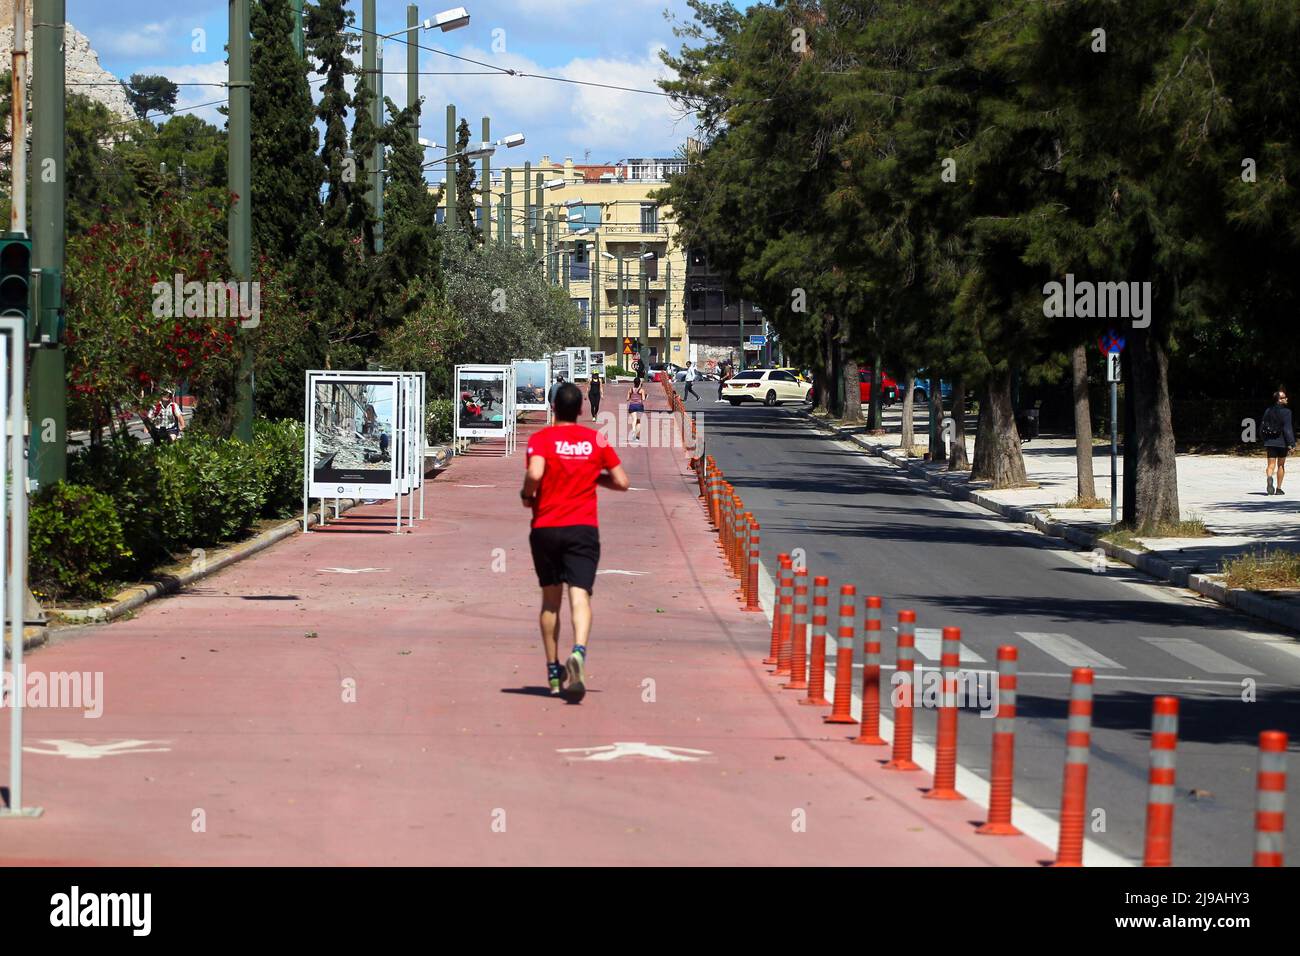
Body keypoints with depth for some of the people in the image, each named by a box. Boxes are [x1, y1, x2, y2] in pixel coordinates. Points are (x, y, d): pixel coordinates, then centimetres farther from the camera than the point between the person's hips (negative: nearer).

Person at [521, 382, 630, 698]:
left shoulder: (541, 439, -2)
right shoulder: (596, 440, 6)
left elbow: (534, 474, -20)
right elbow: (622, 482, 8)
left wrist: (527, 495, 0)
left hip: (545, 527, 0)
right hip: (584, 528, 0)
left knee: (550, 599, 14)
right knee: (580, 596, -9)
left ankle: (553, 671, 19)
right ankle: (578, 652, -36)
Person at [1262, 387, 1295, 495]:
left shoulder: (1268, 411, 5)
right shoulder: (1285, 412, -11)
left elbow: (1262, 428, 9)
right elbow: (1287, 428, -17)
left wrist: (1265, 442, 19)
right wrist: (1291, 443, -14)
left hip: (1270, 442, 3)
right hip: (1282, 442, -3)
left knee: (1271, 465, 1)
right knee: (1281, 465, 11)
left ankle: (1269, 478, -31)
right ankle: (1279, 489, 16)